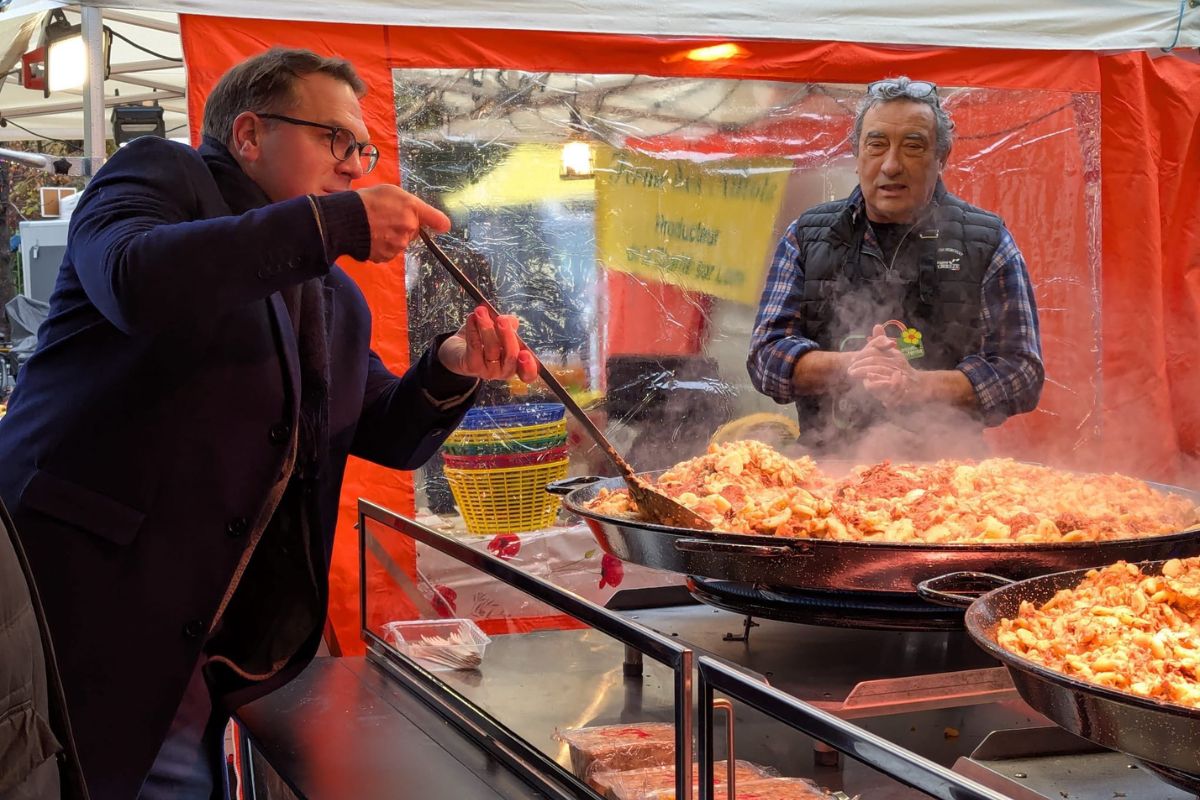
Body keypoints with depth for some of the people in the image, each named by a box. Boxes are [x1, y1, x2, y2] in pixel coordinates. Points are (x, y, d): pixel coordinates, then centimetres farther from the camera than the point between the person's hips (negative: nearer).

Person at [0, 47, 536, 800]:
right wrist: (339, 221, -19)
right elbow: (136, 279, -21)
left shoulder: (338, 298, 20)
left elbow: (390, 436, 23)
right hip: (81, 590, -7)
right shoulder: (162, 170, 1)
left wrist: (452, 367, 1)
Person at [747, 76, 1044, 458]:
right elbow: (767, 356, 5)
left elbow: (1021, 372, 2)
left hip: (946, 471, -2)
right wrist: (850, 367, -14)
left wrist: (917, 385, -15)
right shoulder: (807, 236, 9)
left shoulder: (987, 242, 7)